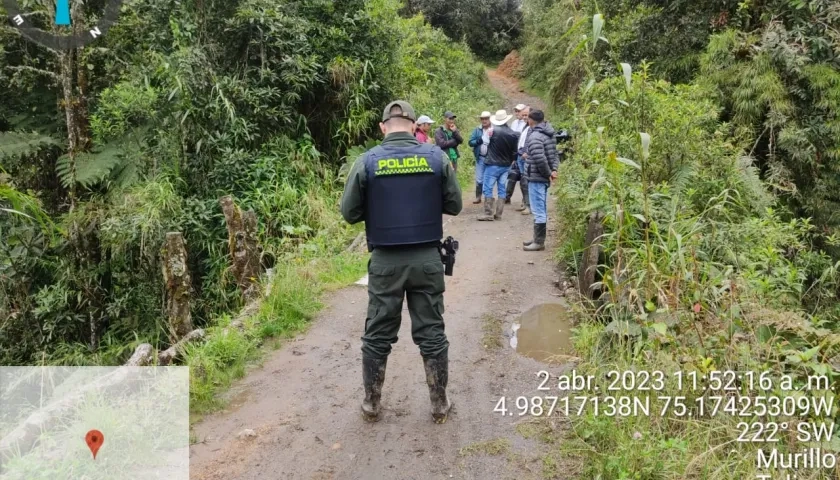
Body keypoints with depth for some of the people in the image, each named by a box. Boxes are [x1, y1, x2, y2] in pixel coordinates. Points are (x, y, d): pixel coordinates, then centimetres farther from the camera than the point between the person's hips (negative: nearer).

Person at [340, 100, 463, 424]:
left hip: (386, 261, -1)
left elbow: (349, 213, -1)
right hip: (427, 258, 1)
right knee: (431, 333, 11)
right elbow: (454, 205, 4)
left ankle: (371, 404, 24)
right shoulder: (436, 157, -3)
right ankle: (439, 405, 21)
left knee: (378, 335, 12)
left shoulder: (367, 161, -6)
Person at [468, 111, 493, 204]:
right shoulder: (477, 130, 4)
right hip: (480, 158, 2)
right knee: (479, 179, 7)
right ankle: (478, 197, 15)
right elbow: (470, 142, 0)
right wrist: (478, 141, -19)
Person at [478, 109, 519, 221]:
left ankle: (489, 213, -1)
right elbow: (514, 152, 5)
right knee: (502, 190, 10)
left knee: (488, 189, 1)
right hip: (506, 165, 5)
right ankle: (498, 214, 11)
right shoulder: (513, 134, -2)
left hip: (492, 165, -5)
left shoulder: (493, 130, -14)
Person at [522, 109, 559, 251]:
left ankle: (539, 242, 1)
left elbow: (539, 159, -26)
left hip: (536, 178, -10)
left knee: (538, 210, -4)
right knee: (542, 209, 16)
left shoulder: (534, 137, -18)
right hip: (544, 178, 10)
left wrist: (548, 173, -13)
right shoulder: (548, 134, 12)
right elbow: (555, 154, 16)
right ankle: (538, 239, 26)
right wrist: (554, 169, 3)